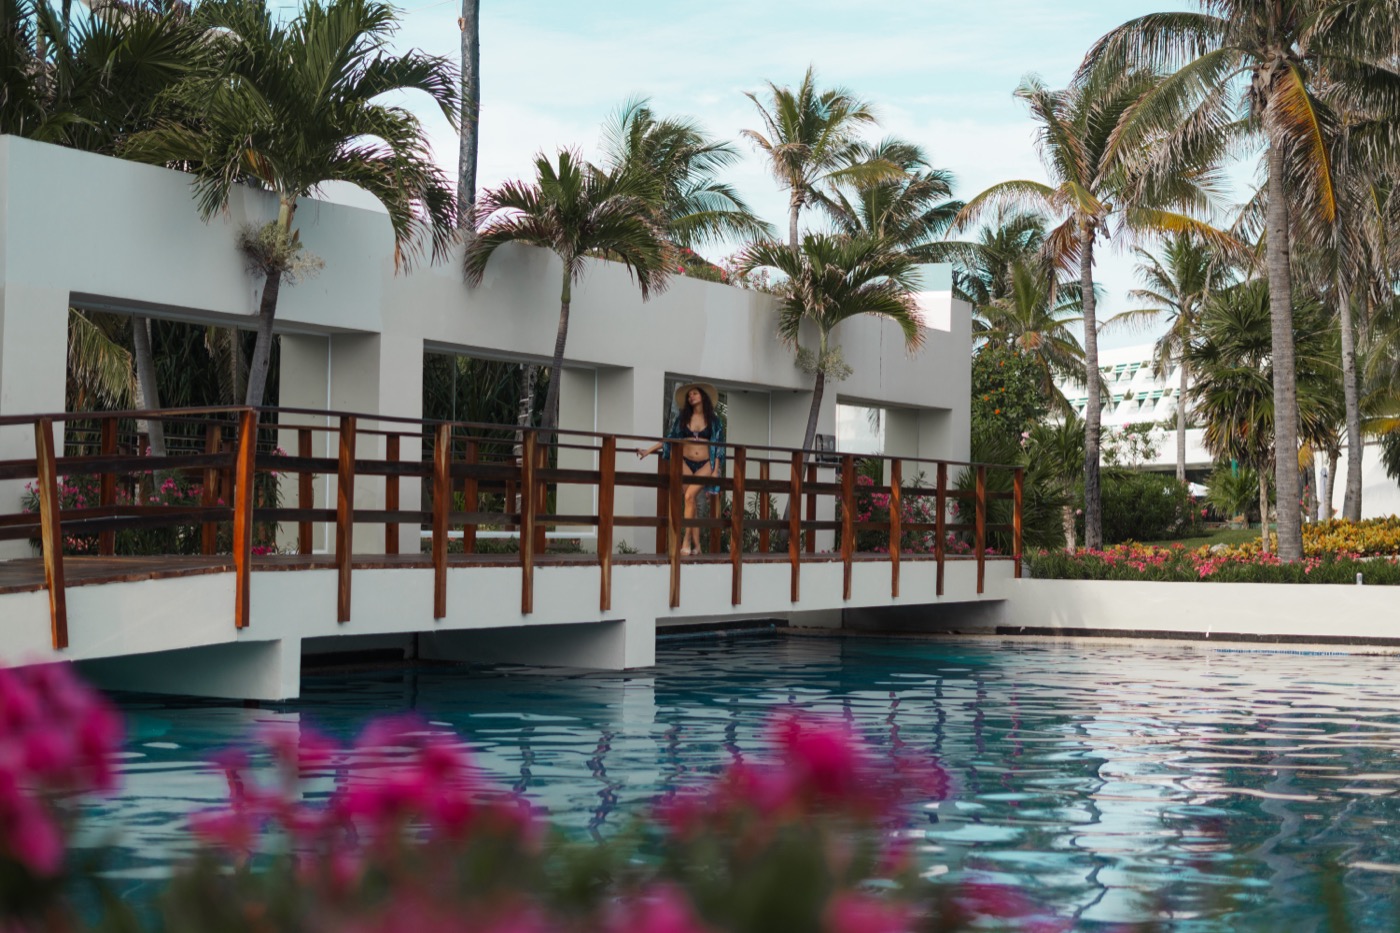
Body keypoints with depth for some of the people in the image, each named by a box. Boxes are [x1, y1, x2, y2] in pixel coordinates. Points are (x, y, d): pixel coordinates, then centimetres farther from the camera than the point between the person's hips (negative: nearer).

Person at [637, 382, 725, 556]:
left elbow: (718, 446, 6)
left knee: (689, 496, -23)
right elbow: (670, 439, 13)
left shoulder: (714, 421, 7)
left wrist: (716, 470, -1)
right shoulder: (682, 418, 12)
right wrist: (648, 450, 6)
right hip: (685, 462, 2)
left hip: (705, 464, -2)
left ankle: (686, 540, -20)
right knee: (691, 501, -7)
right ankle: (696, 545, -2)